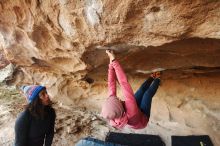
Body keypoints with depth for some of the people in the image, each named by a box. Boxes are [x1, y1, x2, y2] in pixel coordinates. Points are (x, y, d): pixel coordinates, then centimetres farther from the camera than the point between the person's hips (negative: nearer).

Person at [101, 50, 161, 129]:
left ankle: (152, 77, 39)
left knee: (142, 89, 9)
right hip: (143, 118, -3)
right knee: (148, 93, 4)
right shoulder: (130, 111, -52)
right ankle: (157, 79, 35)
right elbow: (124, 83, -55)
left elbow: (111, 84, -35)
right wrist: (114, 61, -53)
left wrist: (111, 64, -36)